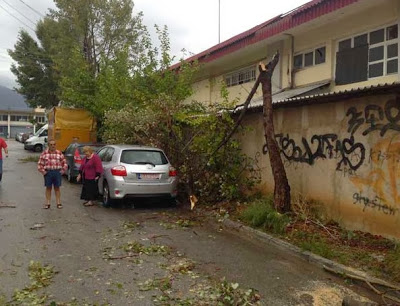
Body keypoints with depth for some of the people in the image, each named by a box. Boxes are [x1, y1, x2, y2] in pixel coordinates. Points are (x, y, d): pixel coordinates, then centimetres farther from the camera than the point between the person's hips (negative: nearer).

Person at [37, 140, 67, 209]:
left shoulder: (59, 153, 6)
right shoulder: (44, 153, 2)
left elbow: (64, 163, 12)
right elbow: (40, 164, 4)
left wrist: (63, 170, 4)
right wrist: (42, 171, -2)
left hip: (57, 172, 1)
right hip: (48, 172, -1)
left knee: (57, 188, 7)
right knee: (48, 188, 6)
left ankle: (58, 203, 14)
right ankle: (47, 203, 15)